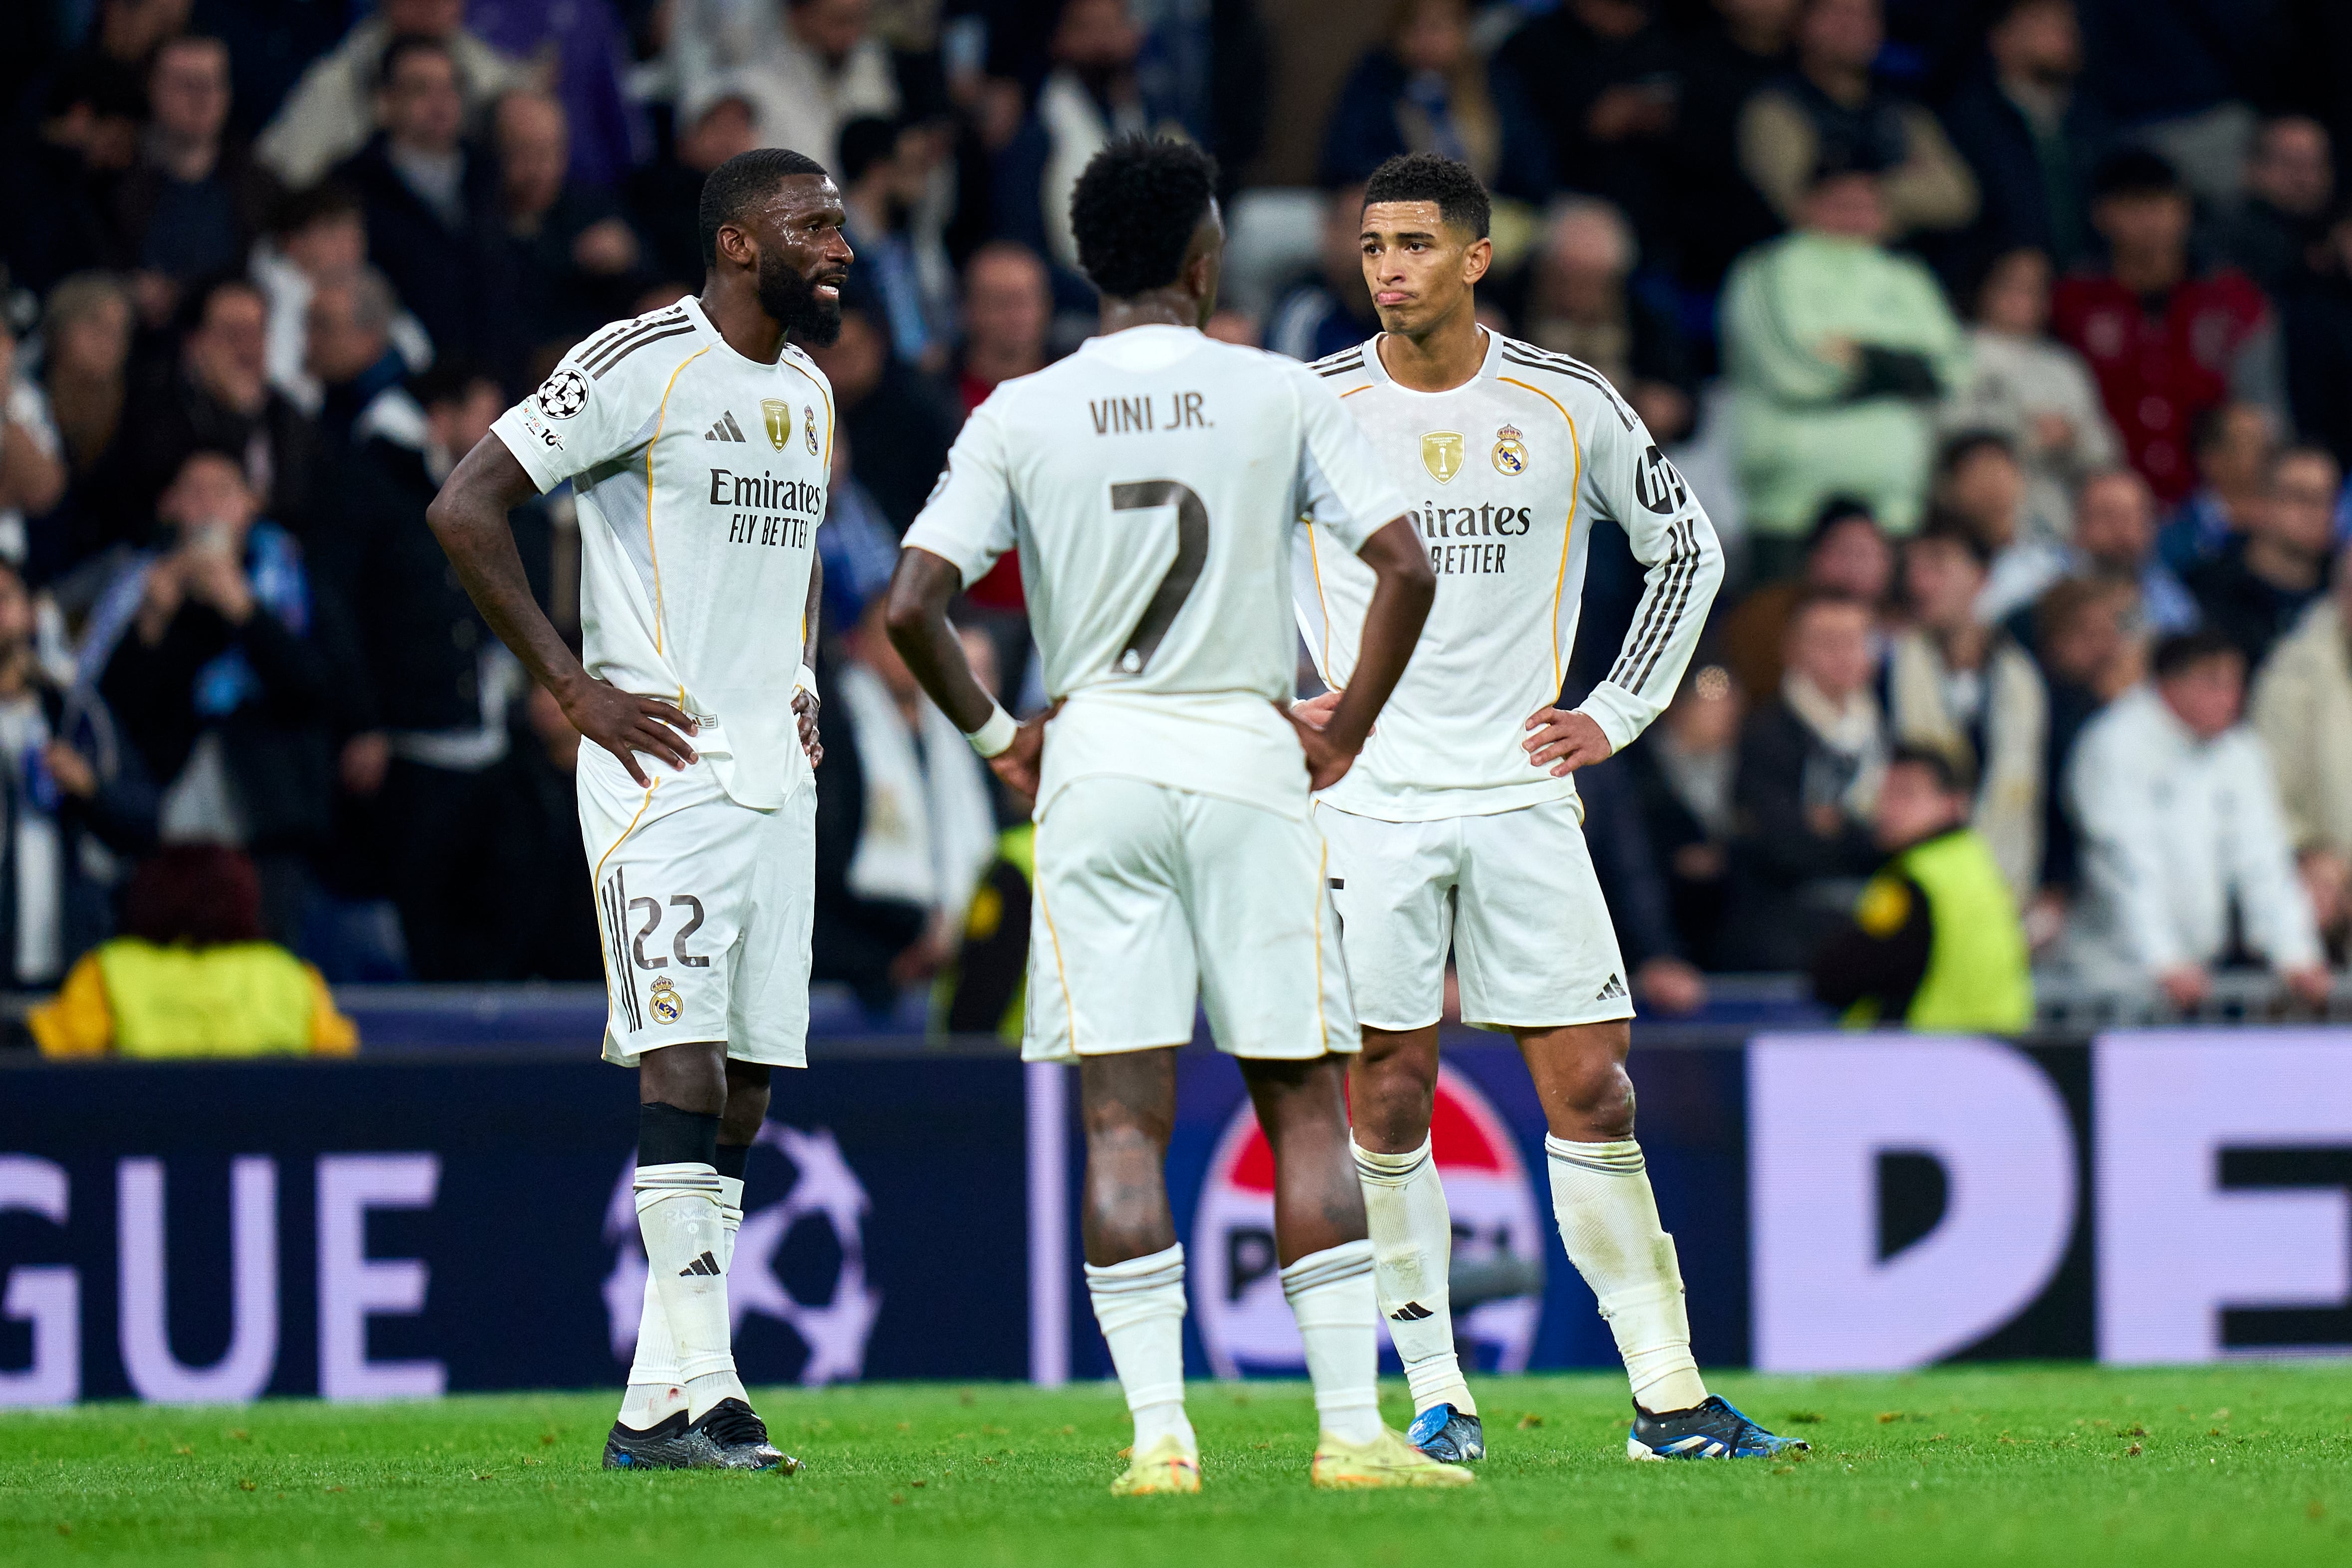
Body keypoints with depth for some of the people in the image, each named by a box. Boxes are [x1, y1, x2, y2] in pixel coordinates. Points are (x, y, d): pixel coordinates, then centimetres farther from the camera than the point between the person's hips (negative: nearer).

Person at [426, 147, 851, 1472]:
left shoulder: (809, 392, 16)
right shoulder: (643, 365, -10)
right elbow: (466, 509, -12)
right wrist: (577, 688, -13)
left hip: (774, 773, 8)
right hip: (663, 763, -8)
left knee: (740, 1098, 5)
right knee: (685, 1069, -16)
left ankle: (658, 1408, 8)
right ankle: (700, 1390, -20)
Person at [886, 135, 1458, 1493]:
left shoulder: (1022, 416, 2)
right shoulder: (1282, 396, 0)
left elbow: (913, 604, -4)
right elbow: (1407, 567, -6)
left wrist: (999, 736, 10)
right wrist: (1345, 731, 4)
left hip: (1095, 767, 1)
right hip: (1249, 762, -1)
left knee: (1125, 1117, 0)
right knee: (1304, 1102, 5)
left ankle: (1160, 1432, -7)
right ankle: (1351, 1423, 0)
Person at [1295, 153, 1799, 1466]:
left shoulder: (1568, 407, 0)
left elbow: (1689, 549, 14)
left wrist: (1617, 715, 7)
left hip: (1523, 793, 0)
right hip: (1367, 801, 0)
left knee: (1590, 1085, -3)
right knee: (1390, 1097, -2)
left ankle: (1668, 1399, 1)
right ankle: (1436, 1394, 8)